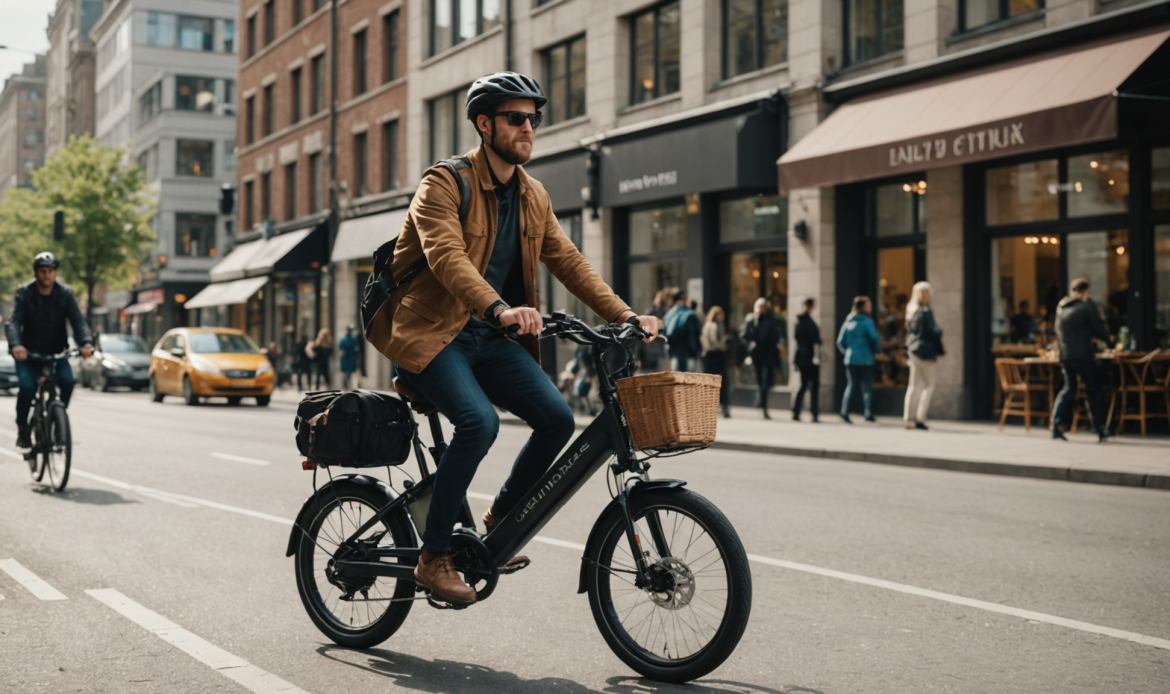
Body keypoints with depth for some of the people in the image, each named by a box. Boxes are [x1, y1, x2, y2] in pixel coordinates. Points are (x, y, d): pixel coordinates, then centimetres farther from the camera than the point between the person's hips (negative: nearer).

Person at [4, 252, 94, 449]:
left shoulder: (65, 294, -5)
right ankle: (22, 428, -1)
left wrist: (86, 342, -38)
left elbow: (78, 320, -17)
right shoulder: (23, 293, -9)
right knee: (27, 386, -25)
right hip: (28, 352, -1)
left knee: (67, 381, -25)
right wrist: (15, 345, -43)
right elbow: (13, 321, -22)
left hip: (56, 353, 1)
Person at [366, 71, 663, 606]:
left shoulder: (533, 197, 11)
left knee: (557, 418, -13)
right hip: (431, 332, -6)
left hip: (491, 339, 6)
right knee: (479, 421, -30)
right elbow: (447, 257, -28)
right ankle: (433, 558, -15)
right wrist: (500, 309, -46)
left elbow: (568, 261, 9)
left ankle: (499, 519, 12)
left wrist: (624, 315, -5)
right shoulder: (443, 185, -12)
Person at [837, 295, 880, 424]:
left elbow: (840, 342, 7)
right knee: (867, 387, 5)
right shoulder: (867, 321, -9)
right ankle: (868, 413, 2)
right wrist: (877, 351, 7)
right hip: (865, 359, -4)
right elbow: (874, 339, -12)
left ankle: (844, 411, -6)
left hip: (850, 359, 4)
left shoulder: (848, 321, 7)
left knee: (851, 386, 8)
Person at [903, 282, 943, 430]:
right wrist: (939, 331, 4)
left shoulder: (911, 310, 9)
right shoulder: (925, 311, -16)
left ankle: (907, 418, 10)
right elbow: (933, 331, -15)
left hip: (913, 350, 8)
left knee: (914, 385, 11)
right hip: (925, 351, -8)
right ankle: (920, 418, -7)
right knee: (929, 385, 0)